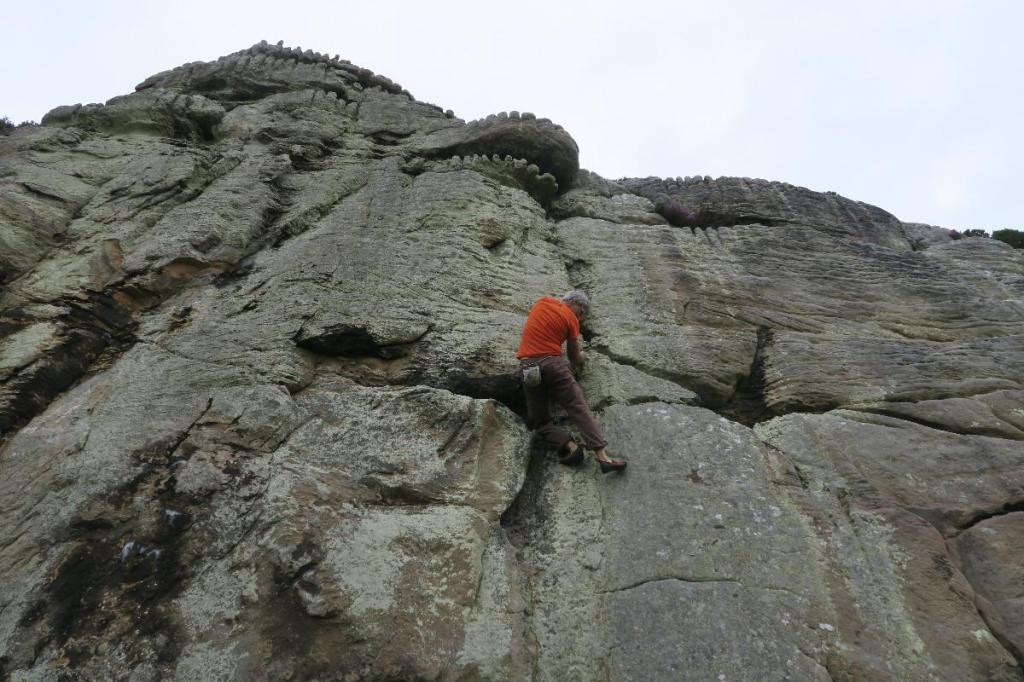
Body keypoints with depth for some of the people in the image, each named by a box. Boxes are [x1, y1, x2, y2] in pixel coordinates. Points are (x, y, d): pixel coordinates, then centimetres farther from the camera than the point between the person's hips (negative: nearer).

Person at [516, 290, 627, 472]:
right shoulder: (571, 319, 5)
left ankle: (568, 446, -13)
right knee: (579, 408, -7)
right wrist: (581, 358, 33)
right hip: (553, 363, -4)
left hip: (528, 366, 4)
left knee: (539, 420, 7)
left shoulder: (542, 301, 17)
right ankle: (602, 456, -18)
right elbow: (575, 358, 11)